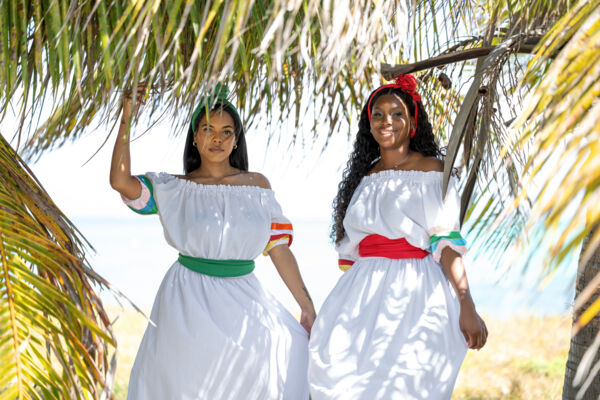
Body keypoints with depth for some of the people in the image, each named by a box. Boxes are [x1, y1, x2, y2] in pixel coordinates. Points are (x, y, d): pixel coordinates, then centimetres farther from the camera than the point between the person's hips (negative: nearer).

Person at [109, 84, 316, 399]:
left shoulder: (256, 185, 6)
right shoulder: (175, 189, 2)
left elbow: (278, 247, 5)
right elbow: (120, 182, -13)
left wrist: (307, 305, 2)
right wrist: (126, 118, -13)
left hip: (243, 300, 2)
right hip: (190, 301, -2)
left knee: (293, 349, -12)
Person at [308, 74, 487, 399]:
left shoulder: (430, 171, 2)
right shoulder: (363, 178, 17)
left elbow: (447, 242, -7)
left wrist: (466, 305, -16)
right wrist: (339, 311, 18)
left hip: (415, 295, -4)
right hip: (364, 297, 5)